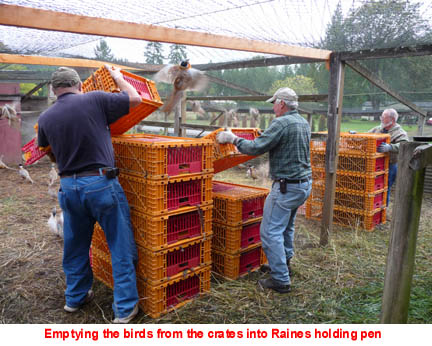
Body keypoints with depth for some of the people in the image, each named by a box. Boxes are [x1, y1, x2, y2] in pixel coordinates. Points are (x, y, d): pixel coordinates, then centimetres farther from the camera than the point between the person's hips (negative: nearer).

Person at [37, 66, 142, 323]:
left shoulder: (46, 118, 6)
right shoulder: (94, 100, -7)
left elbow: (42, 145, 25)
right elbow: (135, 99, 2)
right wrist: (117, 77, 18)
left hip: (69, 186, 5)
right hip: (101, 183, -5)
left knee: (76, 245, 21)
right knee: (121, 246, 6)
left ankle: (75, 298, 38)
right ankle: (125, 307, 13)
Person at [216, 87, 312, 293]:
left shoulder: (281, 123, -17)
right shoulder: (304, 123, 12)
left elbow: (257, 147, -22)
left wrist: (233, 139, -8)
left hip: (287, 186, -10)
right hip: (305, 183, 10)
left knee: (271, 231, -4)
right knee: (287, 226, 24)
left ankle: (281, 280, 1)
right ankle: (285, 263, 39)